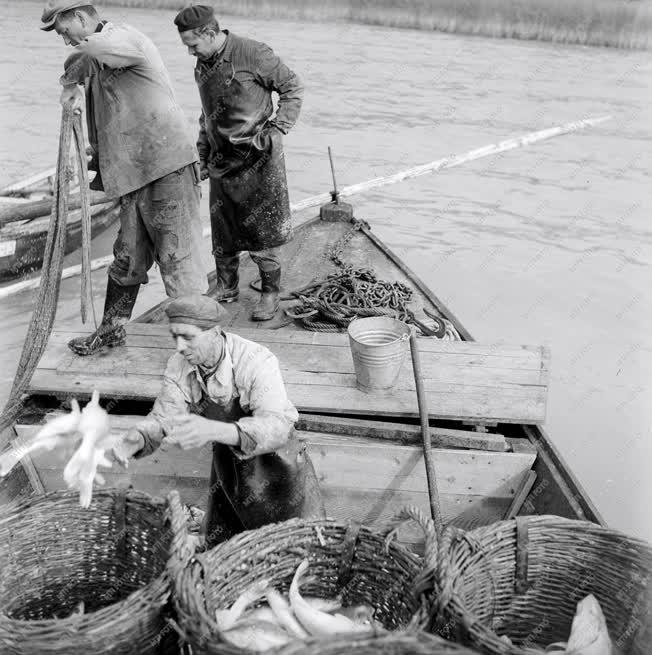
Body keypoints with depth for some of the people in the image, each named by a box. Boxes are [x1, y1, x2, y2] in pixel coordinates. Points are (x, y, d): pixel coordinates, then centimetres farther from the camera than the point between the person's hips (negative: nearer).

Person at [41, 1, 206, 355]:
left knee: (177, 258, -6)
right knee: (128, 256, 16)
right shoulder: (100, 59, 20)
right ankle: (111, 329, 29)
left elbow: (89, 51, -31)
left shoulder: (124, 37, -9)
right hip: (135, 171, 9)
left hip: (168, 167, -9)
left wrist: (70, 82, -16)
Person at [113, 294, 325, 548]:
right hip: (227, 467, 5)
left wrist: (213, 430, -61)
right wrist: (134, 440, -36)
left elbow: (276, 427, -44)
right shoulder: (180, 365, -15)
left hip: (275, 463, -5)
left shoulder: (258, 362, -33)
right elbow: (163, 418, -12)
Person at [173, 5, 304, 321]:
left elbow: (293, 87, -5)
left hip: (258, 157, -6)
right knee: (222, 229, 9)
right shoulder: (202, 65, 9)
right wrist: (203, 154, 17)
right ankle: (226, 288, 24)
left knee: (262, 227, -2)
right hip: (221, 160, 6)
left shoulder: (253, 54, -13)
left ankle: (270, 294, 10)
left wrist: (278, 127, -13)